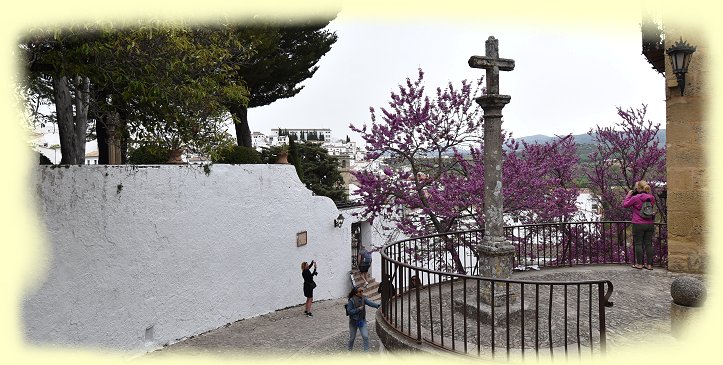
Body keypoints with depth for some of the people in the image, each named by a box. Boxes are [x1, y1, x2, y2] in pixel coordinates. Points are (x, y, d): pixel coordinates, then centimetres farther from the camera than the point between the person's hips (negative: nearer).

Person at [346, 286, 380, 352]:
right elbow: (349, 311, -20)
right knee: (352, 337, 13)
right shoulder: (351, 301, -18)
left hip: (362, 321, 3)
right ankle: (350, 350, 38)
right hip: (353, 322, -3)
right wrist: (358, 309, -26)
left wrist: (378, 305, -38)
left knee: (365, 336, -6)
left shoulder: (363, 299, -7)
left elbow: (370, 303, -22)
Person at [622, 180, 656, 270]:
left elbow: (625, 204, -2)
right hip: (649, 224, 5)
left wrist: (628, 195, 7)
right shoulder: (652, 198, 1)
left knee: (638, 244, 5)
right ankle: (649, 264, 12)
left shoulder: (635, 198, -14)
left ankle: (639, 264, 9)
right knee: (648, 244, 10)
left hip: (638, 225, -5)